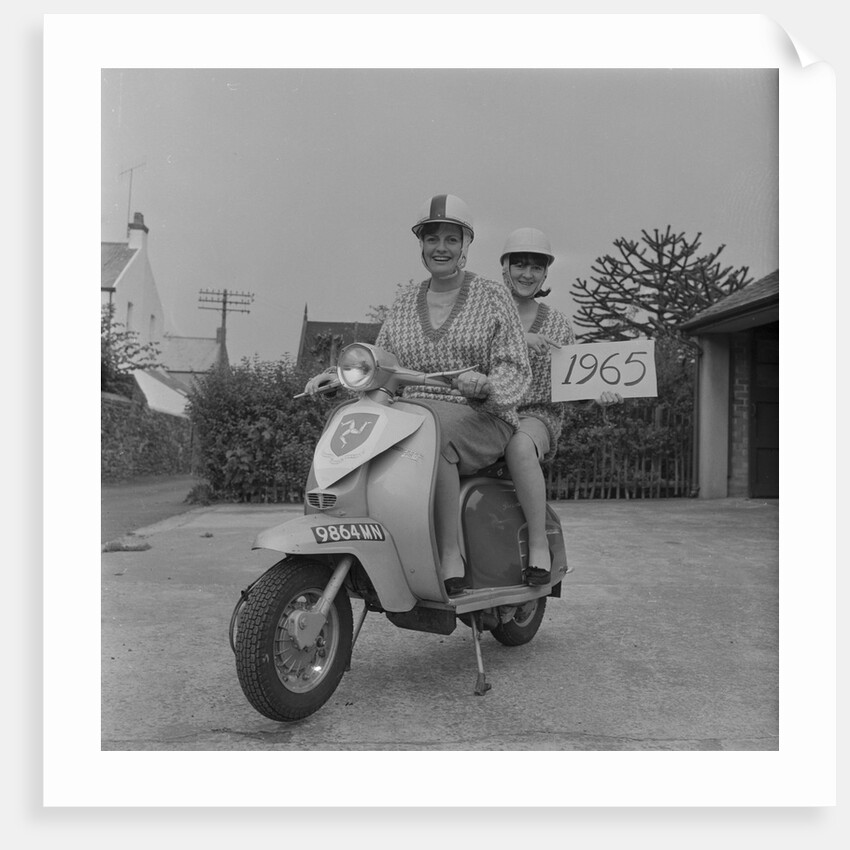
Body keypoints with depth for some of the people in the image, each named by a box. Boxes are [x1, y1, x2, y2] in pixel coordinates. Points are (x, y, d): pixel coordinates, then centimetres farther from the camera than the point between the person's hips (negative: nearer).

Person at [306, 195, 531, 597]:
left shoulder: (492, 296, 6)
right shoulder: (405, 301, 18)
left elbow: (516, 367, -1)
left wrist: (486, 384, -24)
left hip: (479, 418, -4)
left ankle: (451, 560, -32)